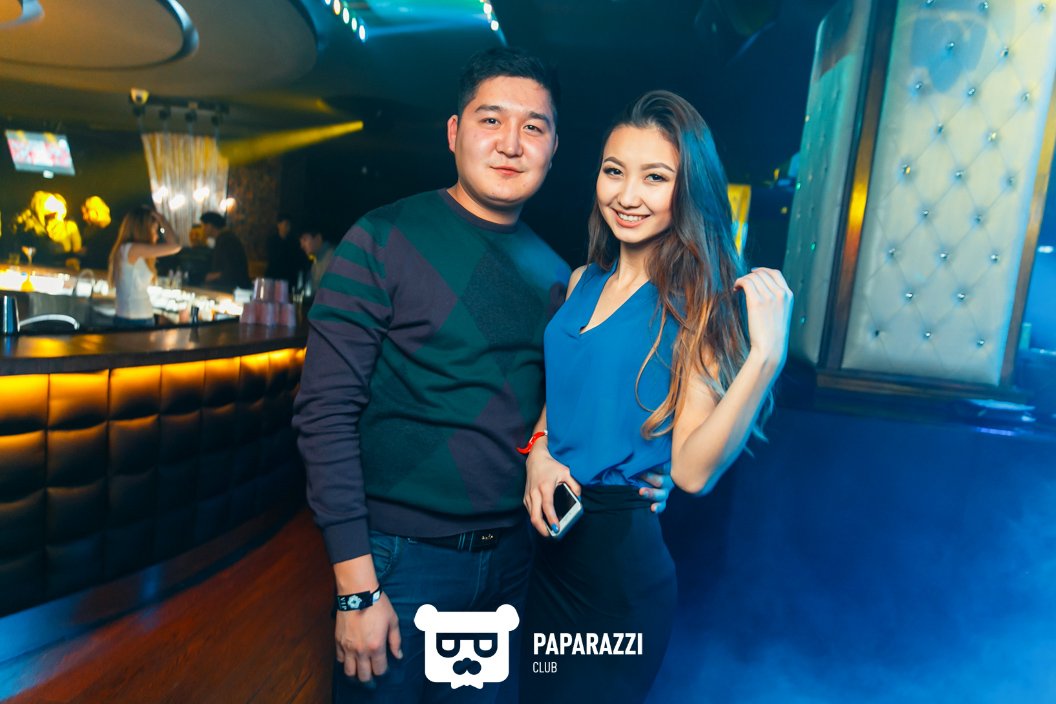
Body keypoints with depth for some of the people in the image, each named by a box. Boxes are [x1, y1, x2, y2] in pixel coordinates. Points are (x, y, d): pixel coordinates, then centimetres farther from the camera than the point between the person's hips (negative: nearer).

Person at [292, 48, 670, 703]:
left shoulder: (553, 274, 3)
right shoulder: (386, 240, -12)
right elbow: (326, 410, -15)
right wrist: (357, 585, -17)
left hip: (513, 554, 5)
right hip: (403, 553, -4)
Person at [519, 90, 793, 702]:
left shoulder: (700, 304, -14)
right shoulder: (584, 283, 2)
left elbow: (693, 472, -22)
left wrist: (765, 357, -31)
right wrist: (538, 455, -4)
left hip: (627, 554, -5)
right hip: (551, 535, 6)